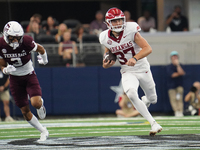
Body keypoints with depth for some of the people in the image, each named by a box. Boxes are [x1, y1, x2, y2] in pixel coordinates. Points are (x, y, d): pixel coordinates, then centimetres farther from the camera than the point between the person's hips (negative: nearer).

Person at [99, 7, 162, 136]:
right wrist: (106, 64, -15)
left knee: (152, 99, 12)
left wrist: (135, 58, -42)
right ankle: (154, 124, -24)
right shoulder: (106, 38, -8)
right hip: (127, 72, 1)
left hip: (143, 69, -1)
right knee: (131, 94, -29)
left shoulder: (131, 31, -19)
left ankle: (145, 100, 54)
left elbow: (148, 48, -25)